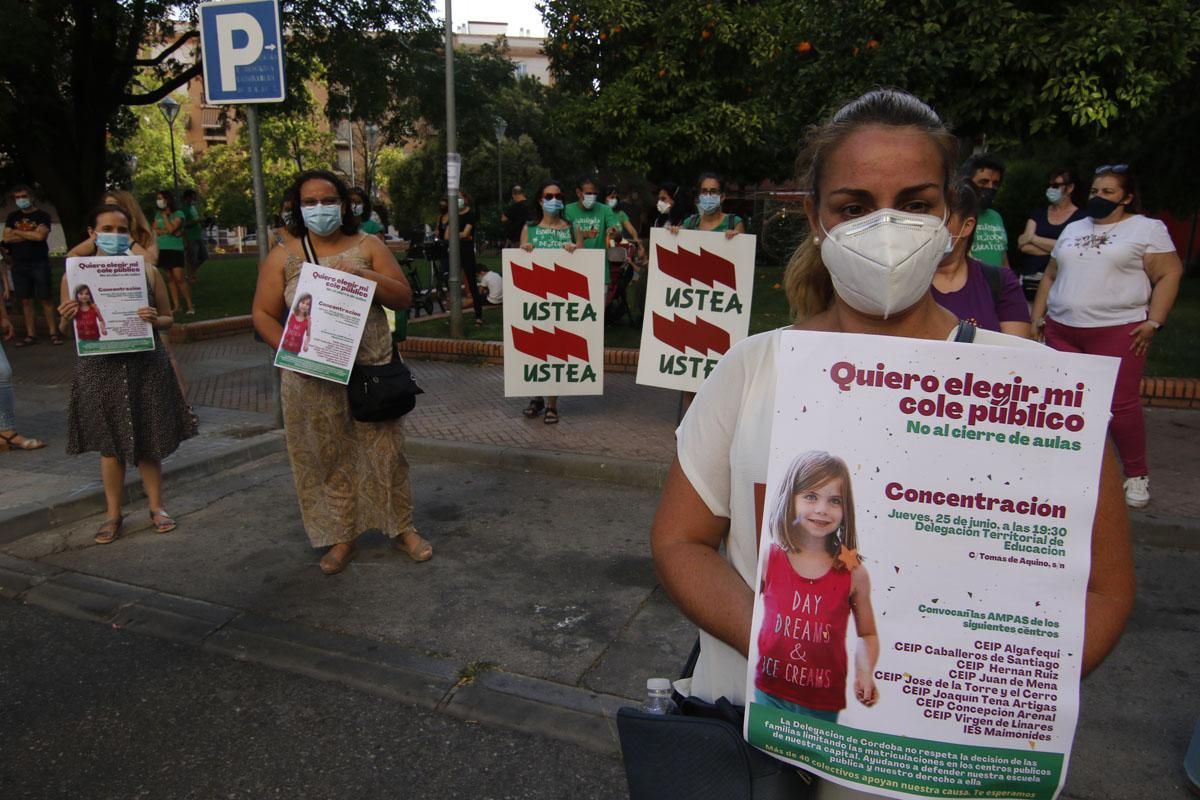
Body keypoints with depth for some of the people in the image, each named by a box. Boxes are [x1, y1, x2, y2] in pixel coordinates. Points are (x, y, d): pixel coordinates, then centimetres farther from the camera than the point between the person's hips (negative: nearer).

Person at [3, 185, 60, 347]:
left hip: (39, 263, -4)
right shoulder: (12, 217, 13)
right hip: (19, 265, 4)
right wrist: (30, 235, -7)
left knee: (45, 299, -4)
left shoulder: (42, 216, 0)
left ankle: (53, 333, -1)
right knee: (25, 300, 5)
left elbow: (40, 236, -15)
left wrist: (18, 232, -3)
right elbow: (7, 238, 2)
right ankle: (31, 335, 8)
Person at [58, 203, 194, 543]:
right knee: (109, 444, 8)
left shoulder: (147, 271, 0)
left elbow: (168, 319, 7)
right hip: (100, 368, 0)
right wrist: (66, 319, -16)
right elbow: (65, 329, 7)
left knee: (148, 442, 9)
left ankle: (156, 507, 25)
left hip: (146, 366, 0)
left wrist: (154, 320, -15)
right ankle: (113, 514, 23)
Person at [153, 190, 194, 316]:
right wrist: (166, 231, -12)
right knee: (169, 278, 6)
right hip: (162, 249, 5)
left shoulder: (178, 214, -4)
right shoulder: (158, 214, 11)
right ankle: (176, 306, 9)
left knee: (179, 278, -12)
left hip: (175, 249, -5)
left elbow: (171, 229, -16)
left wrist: (165, 215, -7)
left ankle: (190, 306, -7)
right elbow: (155, 231, 3)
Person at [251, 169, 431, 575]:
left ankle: (402, 528, 22)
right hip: (312, 379, 0)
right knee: (327, 458, 8)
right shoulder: (283, 257, 3)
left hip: (371, 371, 0)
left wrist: (362, 274, -15)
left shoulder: (367, 245, 4)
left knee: (385, 451, 6)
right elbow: (263, 314, 3)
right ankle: (340, 536, 22)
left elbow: (403, 298, -1)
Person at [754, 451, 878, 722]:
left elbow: (867, 634, 9)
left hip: (824, 704, 0)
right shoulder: (768, 558, -8)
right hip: (769, 693, 0)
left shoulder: (853, 572, -6)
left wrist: (865, 673, -7)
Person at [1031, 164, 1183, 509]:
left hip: (1118, 330, -5)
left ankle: (1137, 475, 11)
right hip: (1062, 329, 5)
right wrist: (1038, 315, 13)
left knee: (1121, 404, -5)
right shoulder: (1073, 229, 19)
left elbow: (1170, 274, -2)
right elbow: (1050, 276, 21)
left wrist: (1153, 322, -10)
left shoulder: (1147, 229, 4)